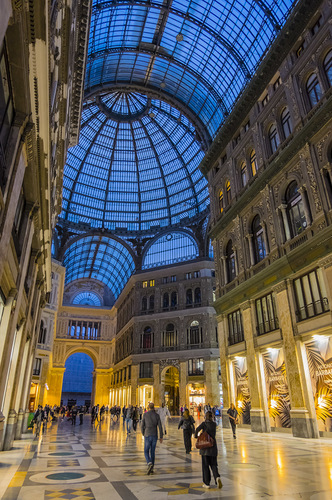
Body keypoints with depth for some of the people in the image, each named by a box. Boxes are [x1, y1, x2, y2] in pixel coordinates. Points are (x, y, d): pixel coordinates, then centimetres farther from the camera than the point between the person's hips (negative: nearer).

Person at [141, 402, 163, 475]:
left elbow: (142, 425, 0)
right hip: (154, 436, 3)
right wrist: (161, 437, 3)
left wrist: (143, 434, 17)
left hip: (148, 436, -3)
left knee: (146, 452, 6)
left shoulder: (145, 414, -4)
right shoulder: (157, 415, 0)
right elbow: (160, 427, -4)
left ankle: (150, 464, -20)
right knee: (152, 452, 16)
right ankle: (151, 469, 17)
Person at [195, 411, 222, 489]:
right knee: (213, 464, 11)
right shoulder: (214, 424, 3)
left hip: (205, 446, -2)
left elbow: (198, 429, -21)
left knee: (205, 465, 10)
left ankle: (207, 483, 14)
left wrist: (196, 436, -4)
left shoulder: (204, 423, -6)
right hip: (213, 446, 2)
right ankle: (217, 477, -14)